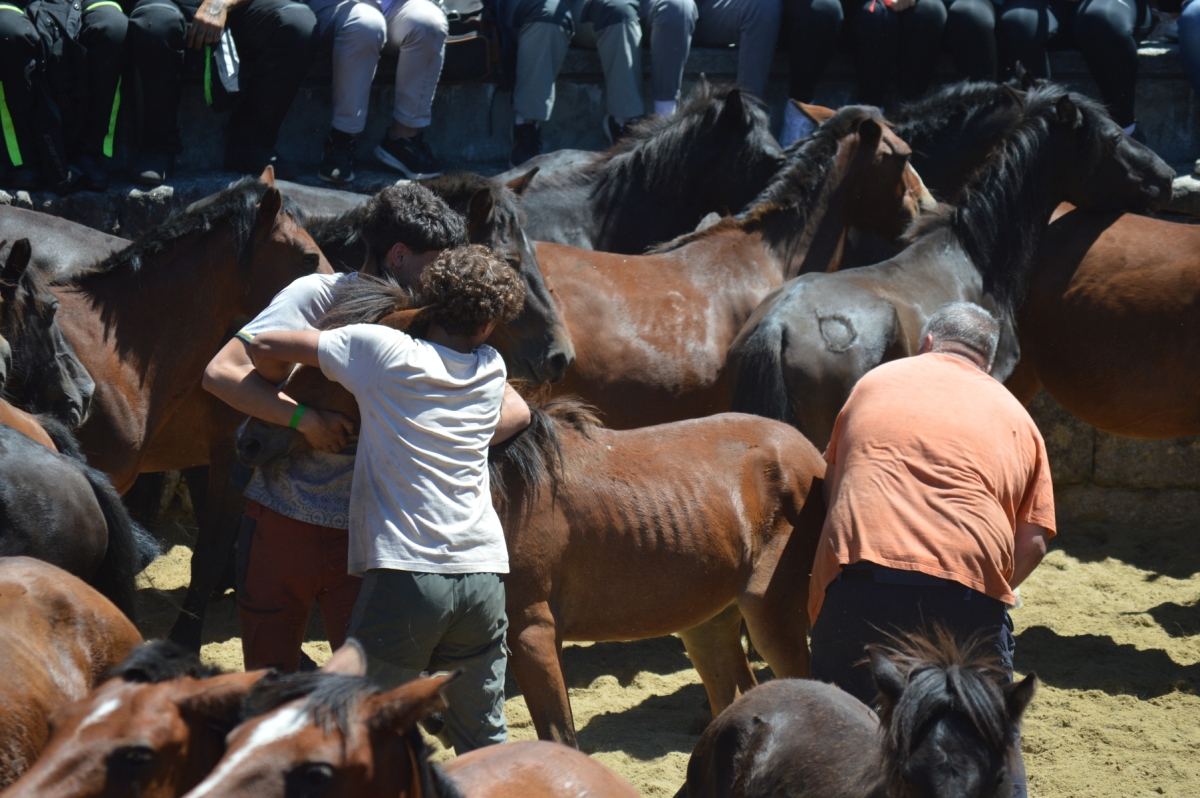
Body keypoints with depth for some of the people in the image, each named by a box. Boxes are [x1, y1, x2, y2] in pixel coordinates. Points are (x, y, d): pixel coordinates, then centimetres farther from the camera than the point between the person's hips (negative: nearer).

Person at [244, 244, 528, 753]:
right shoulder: (493, 371, 12)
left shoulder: (382, 351, -1)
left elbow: (263, 347, 3)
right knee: (485, 746, 15)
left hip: (404, 573, -4)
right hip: (484, 575, 4)